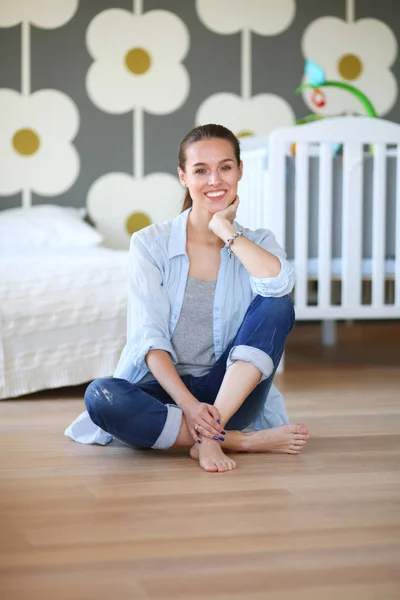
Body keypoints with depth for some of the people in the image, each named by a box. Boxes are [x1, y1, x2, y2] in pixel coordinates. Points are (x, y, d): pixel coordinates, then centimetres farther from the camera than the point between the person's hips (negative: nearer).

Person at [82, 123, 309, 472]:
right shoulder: (150, 244, 0)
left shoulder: (257, 243, 5)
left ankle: (210, 436, -30)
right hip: (164, 388, -1)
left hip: (231, 392, 1)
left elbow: (279, 282, -21)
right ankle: (245, 440, -25)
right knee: (101, 396, -33)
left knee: (277, 305, -22)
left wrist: (224, 229, -10)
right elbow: (150, 338, -9)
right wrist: (188, 405, -24)